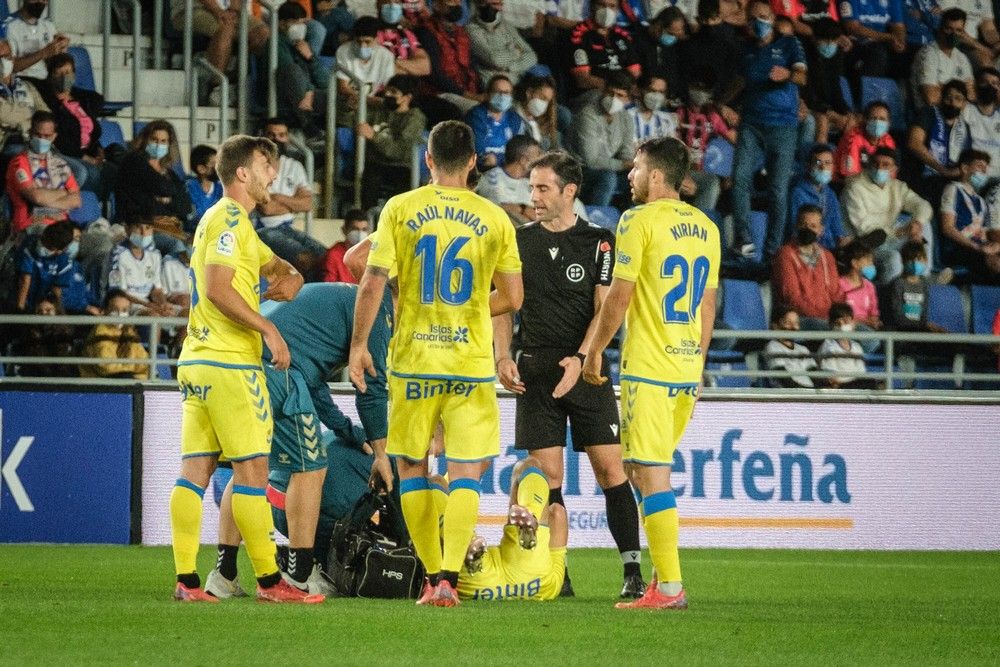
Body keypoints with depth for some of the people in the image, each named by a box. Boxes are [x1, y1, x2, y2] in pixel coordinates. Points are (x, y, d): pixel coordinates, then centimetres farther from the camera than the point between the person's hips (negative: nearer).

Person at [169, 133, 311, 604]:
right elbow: (218, 289, -20)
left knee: (196, 468, 4)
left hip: (197, 360, 10)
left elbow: (275, 265, 32)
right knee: (251, 468, -7)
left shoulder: (230, 221, 22)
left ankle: (186, 579, 2)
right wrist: (268, 329, -17)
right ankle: (269, 581, -6)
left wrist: (289, 278, 8)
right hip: (229, 363, -10)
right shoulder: (229, 219, -9)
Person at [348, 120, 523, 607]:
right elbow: (512, 298, 2)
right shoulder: (493, 218, 0)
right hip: (471, 362, 0)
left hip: (413, 359, 0)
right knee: (465, 473, 2)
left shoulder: (400, 209, -2)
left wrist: (358, 344, 3)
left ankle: (432, 576, 12)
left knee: (411, 467, 13)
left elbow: (373, 282, -6)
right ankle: (449, 576, -12)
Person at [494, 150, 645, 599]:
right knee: (547, 477, -1)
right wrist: (503, 356, -2)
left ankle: (632, 572, -4)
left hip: (586, 371, -2)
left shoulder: (598, 242, 1)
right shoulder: (519, 241, 9)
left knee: (610, 470, -7)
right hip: (535, 372, 2)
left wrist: (580, 359, -17)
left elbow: (605, 309, -4)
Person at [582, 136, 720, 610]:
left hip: (648, 367, -8)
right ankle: (663, 574, 16)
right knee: (641, 467, 18)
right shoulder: (705, 228, 12)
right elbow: (708, 306, 15)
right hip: (687, 367, 8)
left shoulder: (639, 221, -9)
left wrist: (595, 351, 1)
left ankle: (670, 587, -9)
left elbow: (619, 296, -10)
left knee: (651, 473, -6)